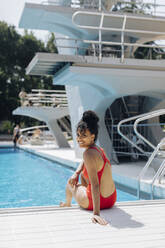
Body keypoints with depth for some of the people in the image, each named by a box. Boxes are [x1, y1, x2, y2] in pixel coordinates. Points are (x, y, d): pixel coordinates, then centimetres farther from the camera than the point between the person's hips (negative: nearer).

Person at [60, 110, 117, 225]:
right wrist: (76, 174, 9)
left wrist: (96, 213, -35)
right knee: (82, 175, 34)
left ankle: (67, 204, 56)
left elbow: (95, 184, -32)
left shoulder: (89, 153, -25)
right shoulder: (99, 149, 2)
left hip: (100, 202, -7)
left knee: (70, 183, 23)